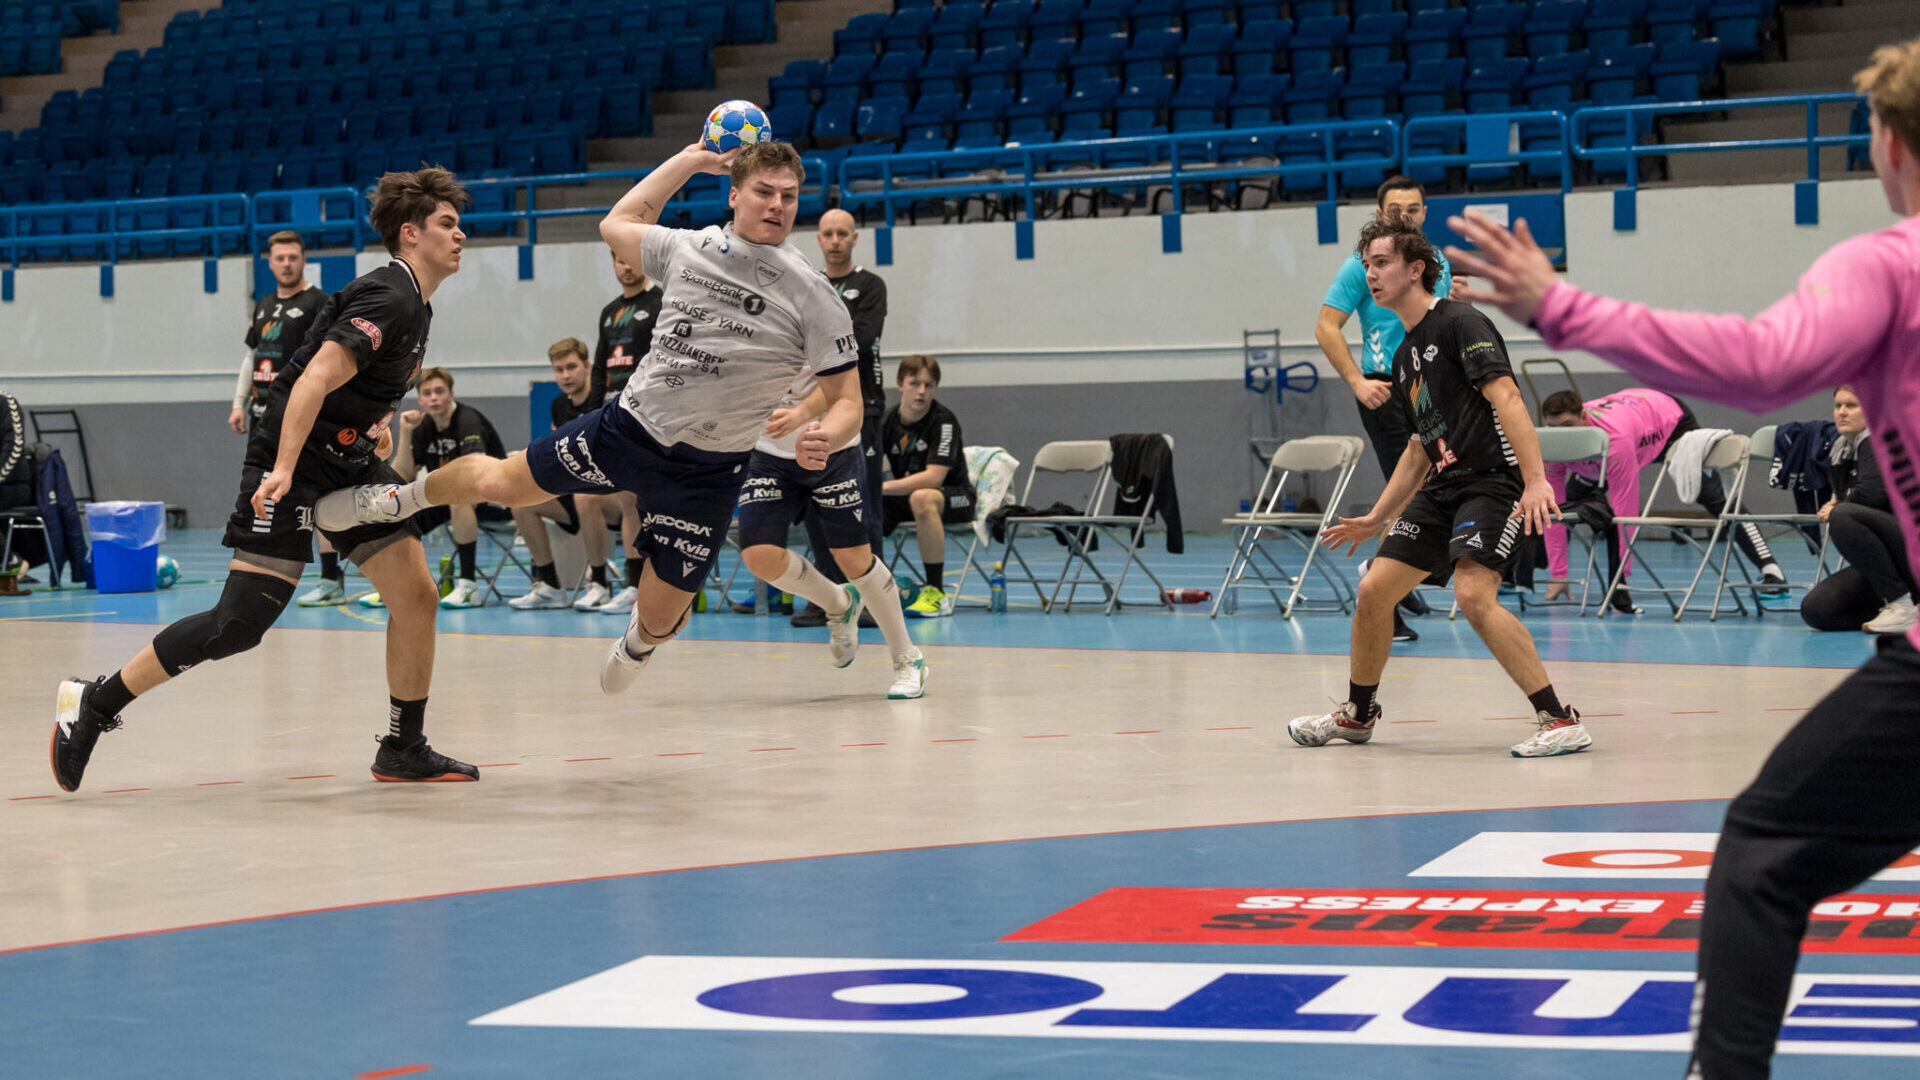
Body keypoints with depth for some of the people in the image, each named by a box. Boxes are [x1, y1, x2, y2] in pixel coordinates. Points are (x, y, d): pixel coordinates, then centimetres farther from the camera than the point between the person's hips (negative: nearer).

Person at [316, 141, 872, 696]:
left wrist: (824, 437, -33)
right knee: (494, 482, 5)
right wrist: (689, 159, 17)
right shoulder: (689, 248, -3)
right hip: (630, 425, 2)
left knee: (660, 618, 3)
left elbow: (847, 401, -11)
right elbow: (616, 224, 18)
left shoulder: (811, 296, -14)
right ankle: (401, 498, 39)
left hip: (707, 470, -2)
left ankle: (639, 641, 44)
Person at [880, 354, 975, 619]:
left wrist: (882, 487, -32)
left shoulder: (944, 421, -17)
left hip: (955, 497, -6)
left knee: (922, 498, -40)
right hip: (906, 495, 6)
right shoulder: (887, 421, -2)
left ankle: (936, 592, -31)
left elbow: (933, 478, -27)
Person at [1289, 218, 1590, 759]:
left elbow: (1506, 398, -21)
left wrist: (1535, 480, -32)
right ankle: (1357, 714, 29)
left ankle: (1559, 721, -24)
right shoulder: (1405, 355, 19)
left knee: (1473, 594, -28)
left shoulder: (1460, 323, -9)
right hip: (1442, 488, 9)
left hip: (1492, 480, -9)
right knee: (1373, 592, 7)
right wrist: (1377, 519, 27)